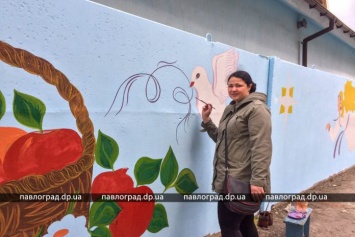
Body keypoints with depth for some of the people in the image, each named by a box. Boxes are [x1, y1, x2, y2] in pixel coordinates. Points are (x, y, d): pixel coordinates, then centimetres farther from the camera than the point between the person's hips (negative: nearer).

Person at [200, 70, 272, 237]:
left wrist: (257, 181, -26)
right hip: (231, 179, 9)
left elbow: (260, 148, -20)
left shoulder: (256, 108, -11)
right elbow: (222, 140, 20)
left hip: (241, 181, -9)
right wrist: (206, 121, 11)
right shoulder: (230, 109, 17)